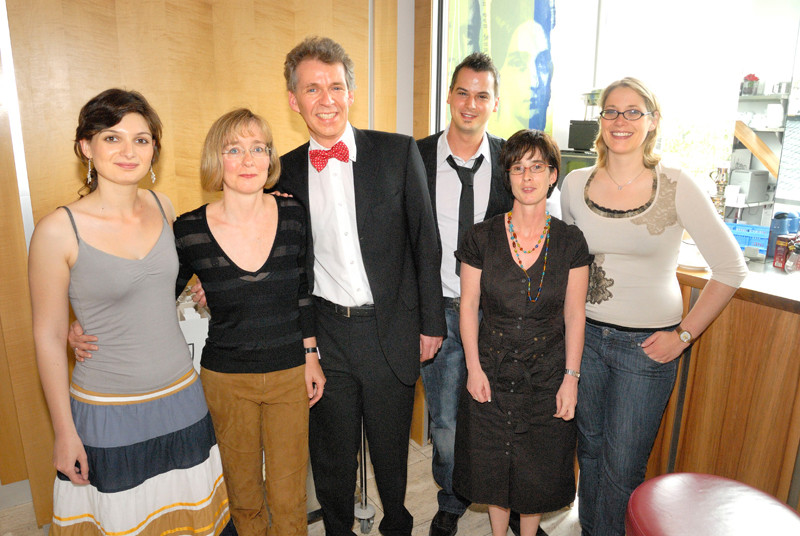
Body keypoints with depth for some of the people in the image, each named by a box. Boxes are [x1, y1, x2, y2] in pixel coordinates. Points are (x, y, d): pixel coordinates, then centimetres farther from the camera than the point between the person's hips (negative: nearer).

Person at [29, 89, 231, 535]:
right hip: (107, 412, -4)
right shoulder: (58, 230, -14)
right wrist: (65, 431, -4)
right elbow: (49, 336, -7)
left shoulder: (162, 207, -1)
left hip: (182, 397, 4)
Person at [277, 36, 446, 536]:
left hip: (392, 330, -1)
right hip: (323, 334, 1)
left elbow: (425, 243, -2)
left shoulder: (399, 152, -4)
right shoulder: (286, 171, 1)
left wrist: (432, 322, -1)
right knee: (332, 451, 17)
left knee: (391, 447, 17)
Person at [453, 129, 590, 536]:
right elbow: (468, 305, -3)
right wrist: (474, 367, -6)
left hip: (547, 374, 0)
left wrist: (571, 377, -5)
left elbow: (574, 314, -3)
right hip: (491, 372, 0)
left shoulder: (570, 241, -6)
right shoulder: (482, 237, -7)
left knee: (538, 470, 15)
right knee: (493, 464, 15)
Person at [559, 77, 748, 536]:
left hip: (647, 343, -3)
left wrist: (684, 334, -7)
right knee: (590, 449, 18)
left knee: (622, 467, 6)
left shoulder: (677, 186, -10)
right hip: (585, 334, 3)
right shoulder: (576, 184, 0)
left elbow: (732, 269, -5)